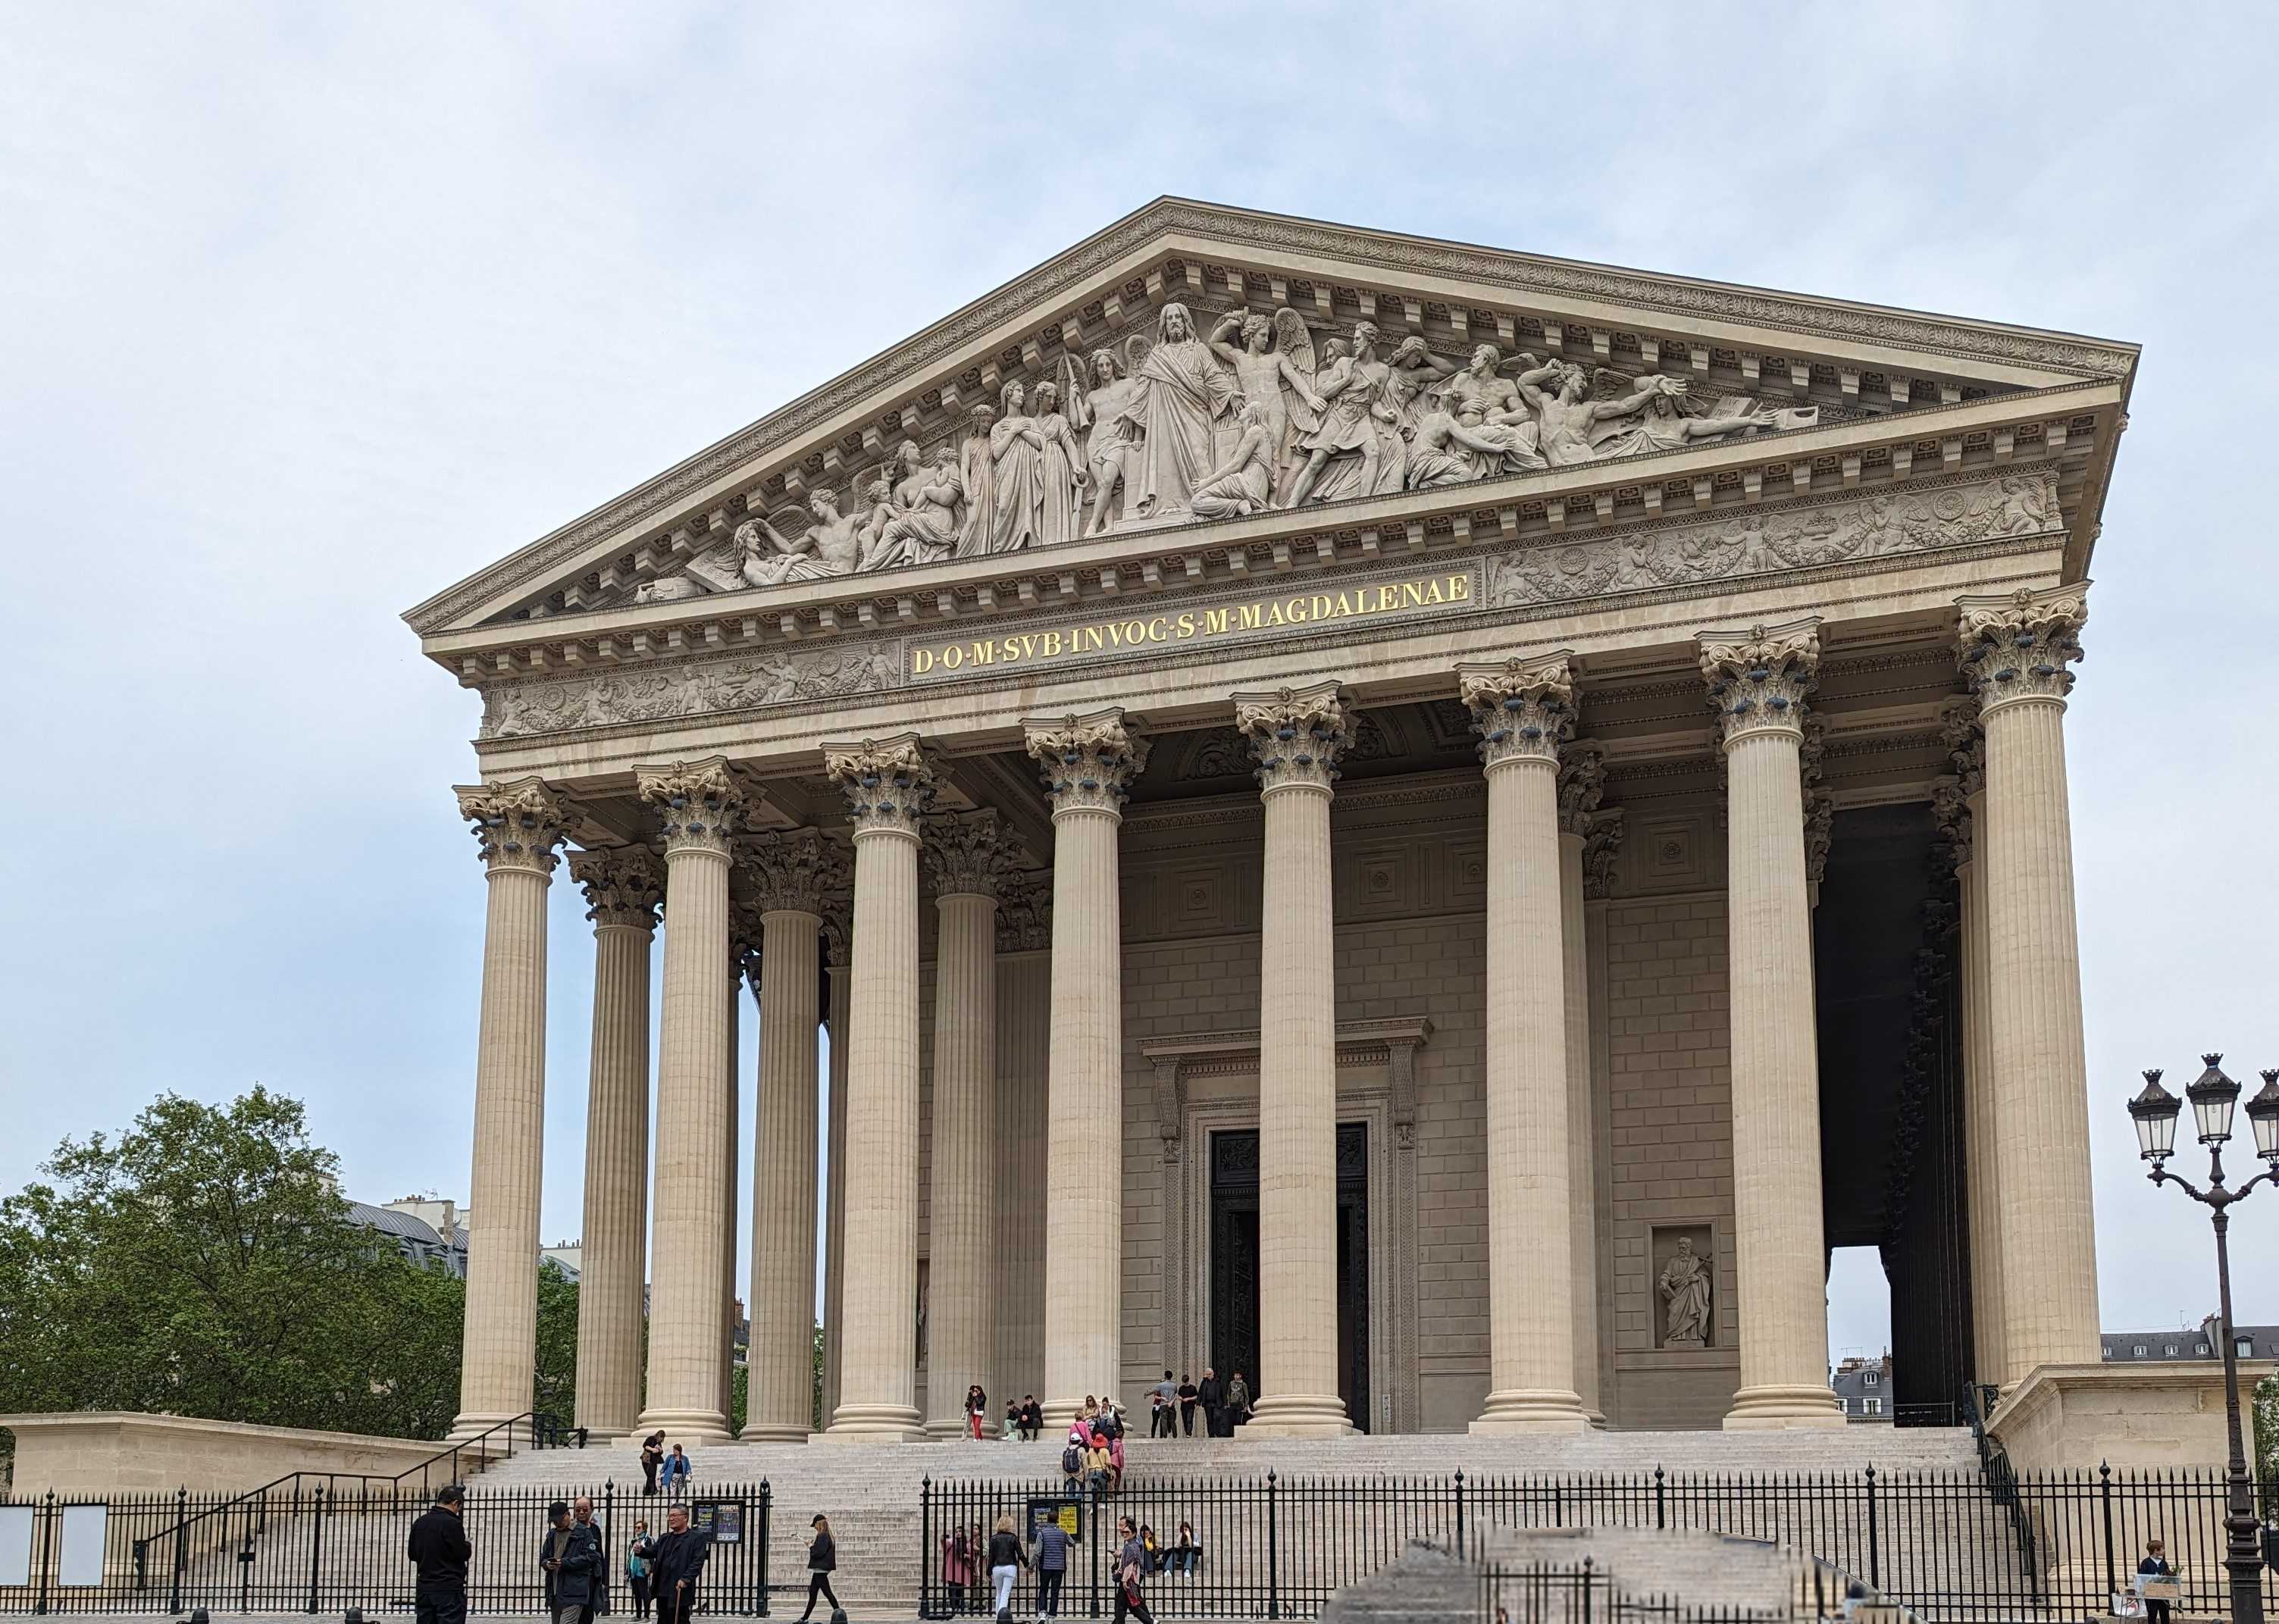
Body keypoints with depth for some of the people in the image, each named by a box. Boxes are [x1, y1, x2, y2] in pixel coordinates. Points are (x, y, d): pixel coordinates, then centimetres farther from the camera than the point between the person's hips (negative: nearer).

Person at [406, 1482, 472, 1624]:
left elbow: (412, 1553, 16)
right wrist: (468, 1546, 7)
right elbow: (462, 1554, -13)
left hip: (424, 1588, 7)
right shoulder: (452, 1523, -14)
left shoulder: (420, 1522, 9)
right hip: (449, 1589, -7)